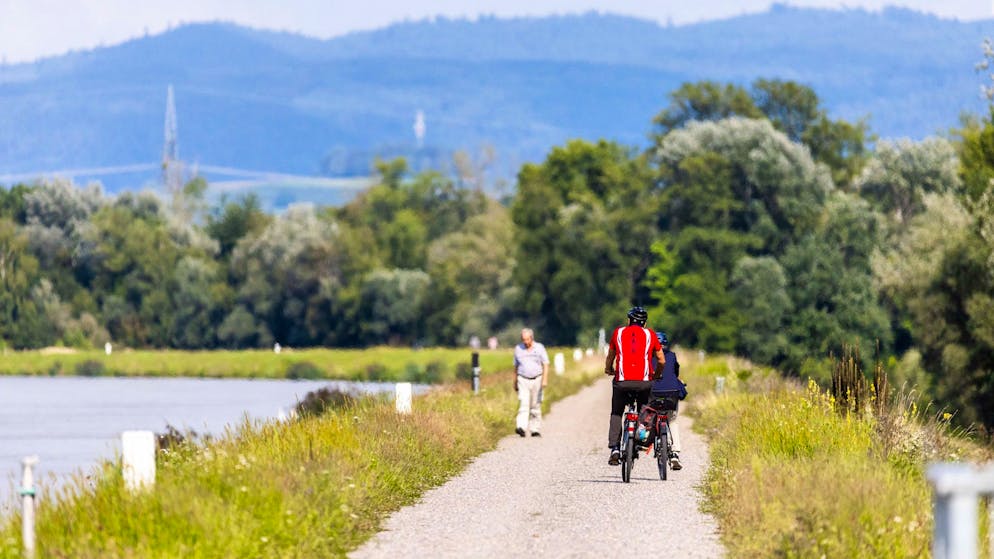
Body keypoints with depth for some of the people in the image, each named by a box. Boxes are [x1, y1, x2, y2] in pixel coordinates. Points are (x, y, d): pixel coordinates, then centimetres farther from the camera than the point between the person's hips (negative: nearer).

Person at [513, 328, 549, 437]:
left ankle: (535, 430, 12)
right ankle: (522, 428, -28)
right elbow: (516, 367, 14)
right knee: (523, 404, -15)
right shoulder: (518, 349, 6)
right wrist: (515, 383, 15)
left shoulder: (539, 348, 0)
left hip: (537, 379, 0)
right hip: (523, 380, 0)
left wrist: (545, 379, -14)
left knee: (536, 407, 4)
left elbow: (545, 365, -1)